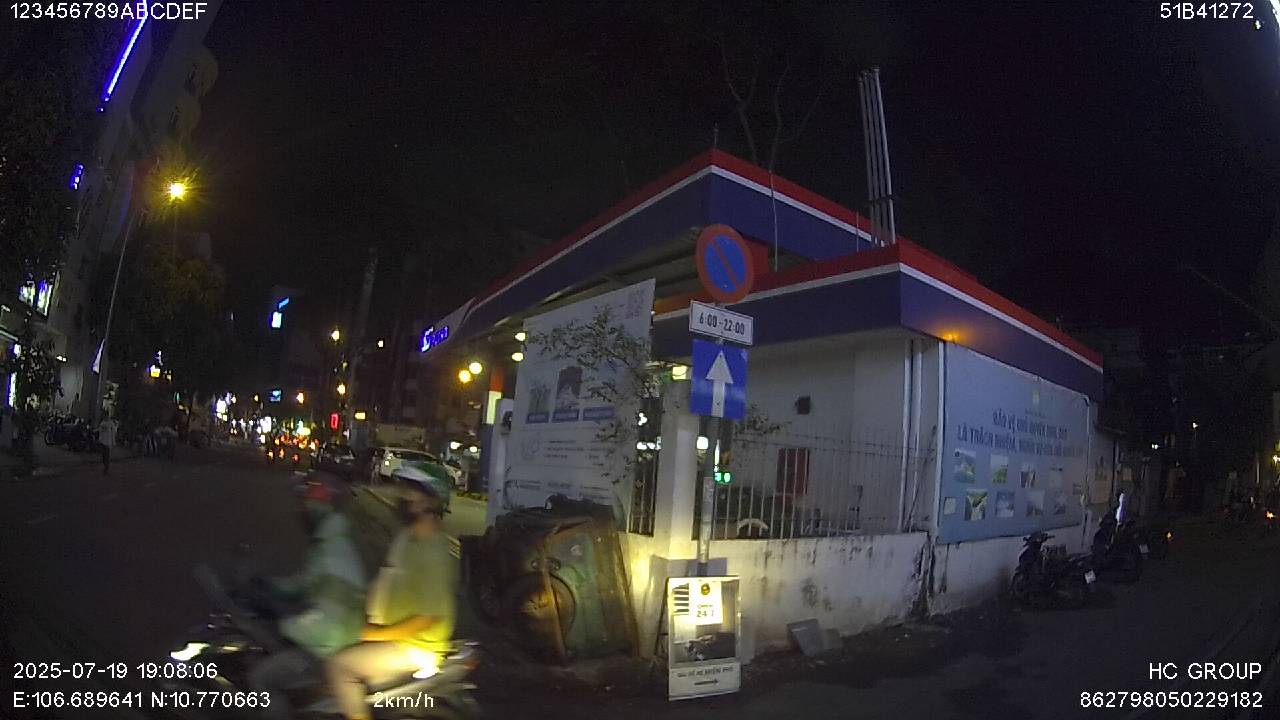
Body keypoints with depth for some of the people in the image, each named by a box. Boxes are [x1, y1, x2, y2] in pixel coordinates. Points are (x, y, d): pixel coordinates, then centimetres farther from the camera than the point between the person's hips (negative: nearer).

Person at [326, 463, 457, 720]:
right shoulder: (406, 537, 4)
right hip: (388, 633, 9)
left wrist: (378, 634, -19)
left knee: (341, 665, -17)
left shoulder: (435, 552, -24)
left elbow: (427, 618, -24)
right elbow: (387, 583, 16)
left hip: (416, 647, -9)